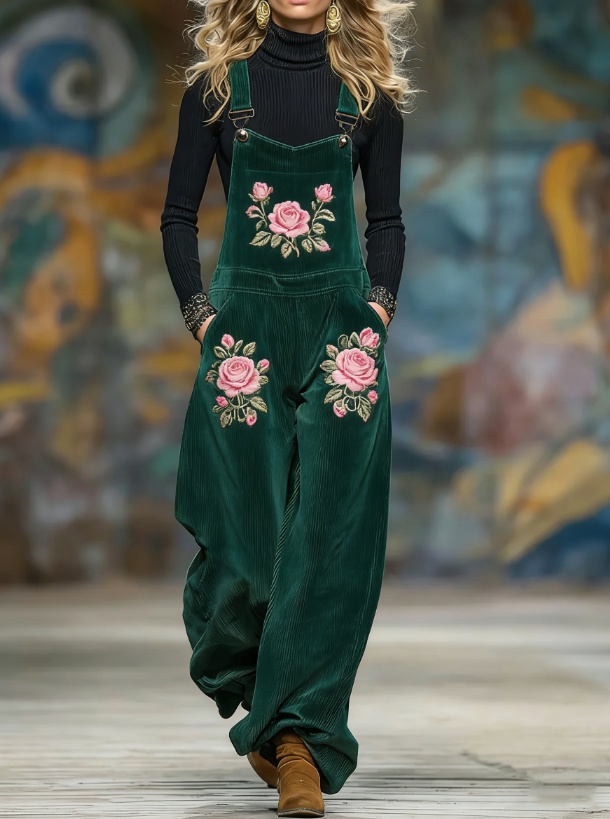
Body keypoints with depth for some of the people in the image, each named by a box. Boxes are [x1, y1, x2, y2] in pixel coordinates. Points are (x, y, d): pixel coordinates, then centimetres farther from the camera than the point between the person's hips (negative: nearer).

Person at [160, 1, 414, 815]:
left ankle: (300, 743, -7)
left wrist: (377, 315, 1)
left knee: (330, 540, -8)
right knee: (243, 537, -1)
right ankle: (258, 703, 27)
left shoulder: (369, 89, 7)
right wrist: (203, 319, -1)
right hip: (246, 326, 0)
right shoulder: (218, 83, 4)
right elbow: (179, 214, 8)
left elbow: (387, 219, 14)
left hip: (341, 328, 1)